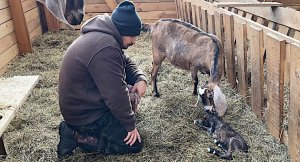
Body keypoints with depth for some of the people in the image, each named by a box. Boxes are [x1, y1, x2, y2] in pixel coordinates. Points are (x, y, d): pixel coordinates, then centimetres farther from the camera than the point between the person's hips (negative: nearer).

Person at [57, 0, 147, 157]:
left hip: (84, 104, 10)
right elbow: (116, 94, -27)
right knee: (134, 144, -3)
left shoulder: (101, 35, 3)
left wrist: (140, 78, -7)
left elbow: (126, 62, 13)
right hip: (84, 114, -10)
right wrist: (130, 124, -13)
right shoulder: (105, 47, -30)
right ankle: (76, 136, -2)